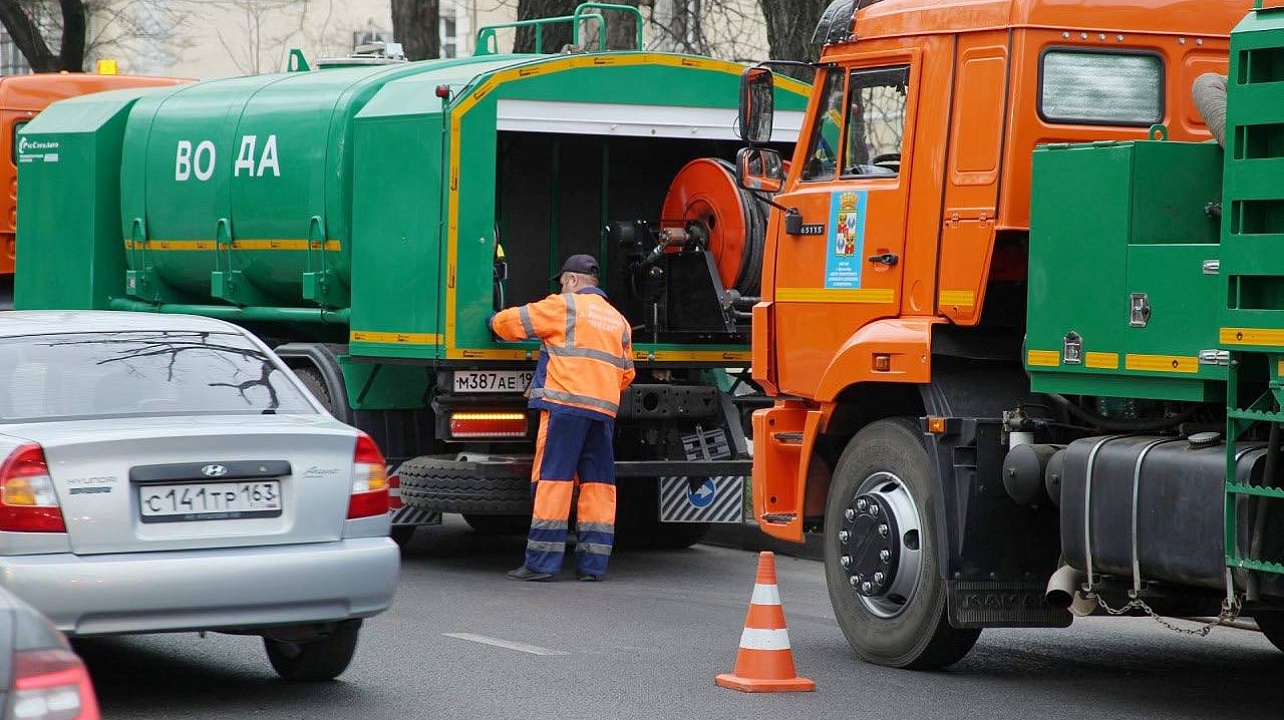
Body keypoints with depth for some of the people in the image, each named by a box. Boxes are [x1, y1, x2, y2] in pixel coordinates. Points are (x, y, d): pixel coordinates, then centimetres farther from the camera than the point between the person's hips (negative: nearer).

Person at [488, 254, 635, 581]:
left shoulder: (564, 306, 3)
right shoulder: (618, 320, 24)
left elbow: (510, 322, 5)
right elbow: (626, 373, 25)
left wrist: (494, 321, 26)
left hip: (566, 404, -6)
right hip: (605, 409, 6)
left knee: (553, 479, -6)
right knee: (598, 483, 7)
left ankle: (542, 561, -8)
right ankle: (592, 563, 5)